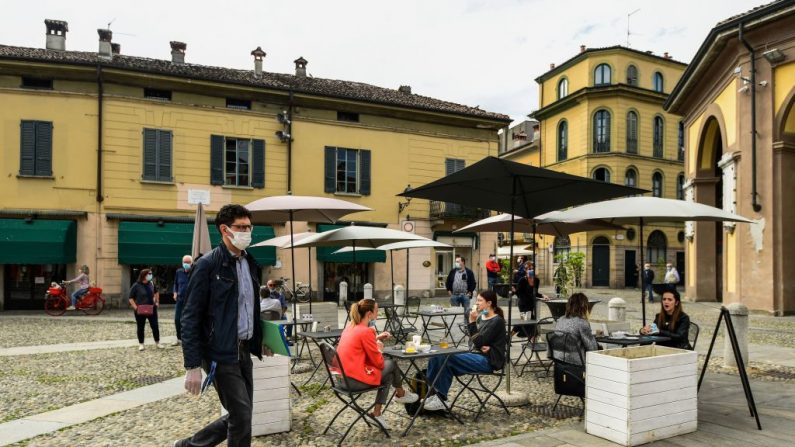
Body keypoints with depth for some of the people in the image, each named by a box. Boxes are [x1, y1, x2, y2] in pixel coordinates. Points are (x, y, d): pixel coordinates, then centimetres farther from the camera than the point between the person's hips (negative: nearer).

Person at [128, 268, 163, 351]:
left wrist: (157, 302, 11)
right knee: (140, 328, 8)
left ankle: (157, 342, 17)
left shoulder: (151, 284, 2)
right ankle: (141, 344, 21)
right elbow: (131, 298, -6)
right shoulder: (136, 286, -11)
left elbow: (156, 293, 21)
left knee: (155, 326, 4)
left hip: (151, 309, 3)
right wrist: (135, 307, -15)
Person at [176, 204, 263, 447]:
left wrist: (259, 340, 12)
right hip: (221, 354, -7)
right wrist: (192, 366, -15)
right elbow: (190, 317, -13)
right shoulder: (207, 264, -12)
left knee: (238, 417, 14)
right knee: (241, 418, -2)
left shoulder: (249, 263, 10)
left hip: (244, 351, 8)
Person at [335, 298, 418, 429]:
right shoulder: (366, 331, -19)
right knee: (391, 364, 9)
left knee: (388, 374, 17)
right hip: (355, 380, -8)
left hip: (343, 377, 9)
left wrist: (376, 338, 13)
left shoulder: (350, 326, 7)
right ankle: (401, 394, 34)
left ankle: (377, 413, 16)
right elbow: (379, 363, -14)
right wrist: (379, 349, 6)